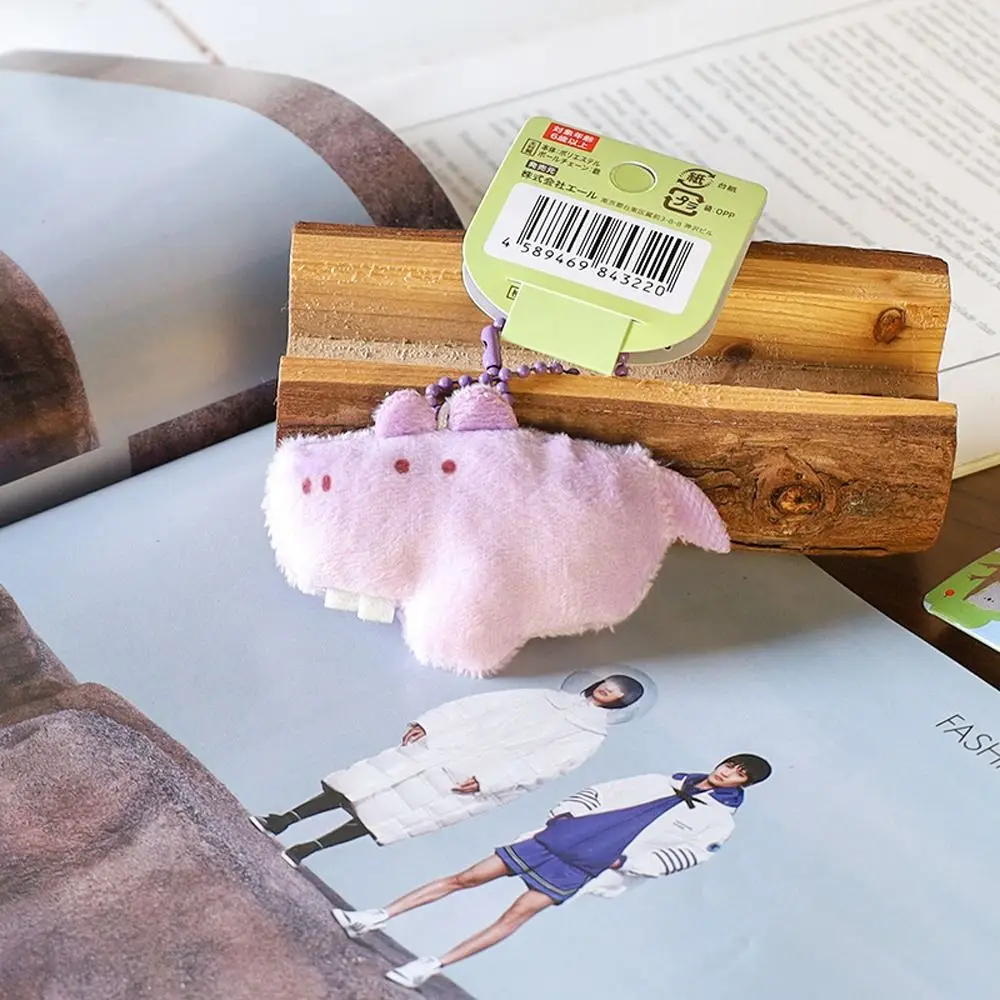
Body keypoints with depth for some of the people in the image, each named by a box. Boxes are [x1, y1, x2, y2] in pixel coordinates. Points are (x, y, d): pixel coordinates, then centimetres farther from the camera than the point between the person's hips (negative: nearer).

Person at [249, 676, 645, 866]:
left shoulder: (591, 735, 4)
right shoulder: (551, 698, 19)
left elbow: (542, 765, -11)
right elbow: (483, 703, 12)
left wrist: (486, 781, -22)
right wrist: (429, 723, 1)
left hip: (473, 777, -4)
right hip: (451, 744, 4)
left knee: (403, 806, -17)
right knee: (380, 777, -8)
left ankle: (304, 850, -18)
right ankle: (285, 819, -7)